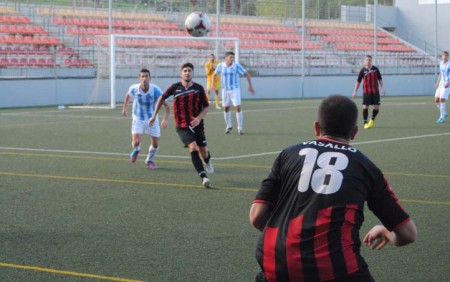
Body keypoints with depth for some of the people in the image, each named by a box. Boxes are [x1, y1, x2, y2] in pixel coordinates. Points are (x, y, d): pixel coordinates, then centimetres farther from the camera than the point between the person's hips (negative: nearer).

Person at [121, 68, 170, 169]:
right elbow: (128, 95, 8)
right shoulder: (134, 89, -19)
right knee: (136, 141, -18)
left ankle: (149, 160, 37)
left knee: (155, 144, 5)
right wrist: (124, 108, 13)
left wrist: (165, 119, -36)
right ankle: (136, 150, 22)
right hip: (138, 119, -1)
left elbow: (167, 106, -21)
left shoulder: (156, 90, -24)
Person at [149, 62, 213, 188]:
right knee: (193, 148, -22)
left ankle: (208, 160, 48)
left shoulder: (199, 88, -3)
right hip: (182, 126, -2)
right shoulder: (175, 87, -3)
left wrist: (199, 118, -14)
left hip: (197, 124, 2)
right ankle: (204, 177, -27)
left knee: (203, 152, 8)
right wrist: (154, 115, 16)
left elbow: (206, 106, 3)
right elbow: (162, 98, 13)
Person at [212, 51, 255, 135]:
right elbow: (215, 74, 12)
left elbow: (246, 74, -2)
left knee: (238, 108, -11)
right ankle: (228, 126, 29)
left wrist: (250, 86, -3)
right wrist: (213, 83, -3)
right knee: (226, 109, 9)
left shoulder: (237, 66, -11)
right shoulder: (220, 66, -5)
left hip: (235, 90, -2)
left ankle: (240, 128, 0)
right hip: (225, 90, 2)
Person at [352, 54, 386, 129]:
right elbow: (358, 81, 5)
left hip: (375, 91, 1)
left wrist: (383, 88, 4)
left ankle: (372, 119, 25)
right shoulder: (363, 70, -1)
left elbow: (380, 79, 10)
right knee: (365, 107, -4)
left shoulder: (375, 69, 3)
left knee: (376, 107, 0)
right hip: (366, 91, -1)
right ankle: (365, 122, 6)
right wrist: (355, 91, 1)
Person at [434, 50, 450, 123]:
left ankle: (442, 118, -5)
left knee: (441, 100, -15)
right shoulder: (441, 63, 10)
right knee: (436, 100, 3)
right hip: (441, 84, 7)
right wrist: (437, 83, 14)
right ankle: (444, 113, 25)